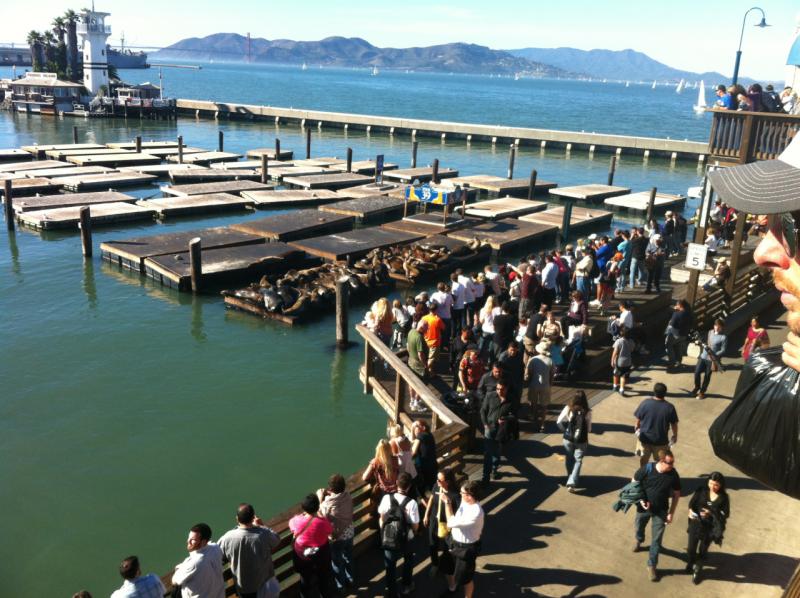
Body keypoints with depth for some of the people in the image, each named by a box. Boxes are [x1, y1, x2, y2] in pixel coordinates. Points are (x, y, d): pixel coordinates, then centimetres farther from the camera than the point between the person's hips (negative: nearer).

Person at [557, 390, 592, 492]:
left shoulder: (568, 409, -13)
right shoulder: (587, 412, -15)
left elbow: (559, 422, -6)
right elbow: (589, 429, -6)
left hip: (568, 439, 2)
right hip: (581, 441, -2)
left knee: (569, 459, 22)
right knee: (578, 461, 9)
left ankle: (571, 479, 40)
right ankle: (572, 482, -5)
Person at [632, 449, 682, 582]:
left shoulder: (673, 474, -19)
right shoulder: (646, 469, -23)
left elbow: (676, 494, -5)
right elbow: (634, 484, -9)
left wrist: (671, 513, -5)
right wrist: (640, 500, -20)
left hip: (661, 511, 0)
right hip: (644, 508, 0)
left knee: (656, 540, 5)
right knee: (638, 528, 25)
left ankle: (652, 565, 22)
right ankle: (638, 540, 60)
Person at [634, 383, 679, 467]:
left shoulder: (645, 403, -18)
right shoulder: (670, 408, -19)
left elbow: (638, 419, -5)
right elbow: (674, 424, -6)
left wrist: (637, 427, 16)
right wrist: (675, 435, 13)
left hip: (645, 437, 1)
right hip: (661, 440, -1)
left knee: (643, 457, 25)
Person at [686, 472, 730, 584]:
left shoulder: (723, 497, -10)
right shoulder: (701, 490, -8)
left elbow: (726, 514, -7)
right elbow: (692, 503, -1)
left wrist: (711, 513, -22)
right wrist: (691, 511, -21)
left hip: (711, 527, -1)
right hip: (696, 523, 1)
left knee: (703, 550, 11)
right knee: (691, 548, 7)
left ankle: (697, 571, 34)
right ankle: (690, 564, 39)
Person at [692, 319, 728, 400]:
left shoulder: (723, 337, -14)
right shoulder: (710, 332, 5)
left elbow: (723, 350, -14)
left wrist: (714, 356, -24)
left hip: (712, 359, -5)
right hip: (703, 356, 5)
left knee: (707, 376, 7)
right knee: (697, 372, 1)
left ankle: (702, 392, 23)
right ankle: (697, 387, 27)